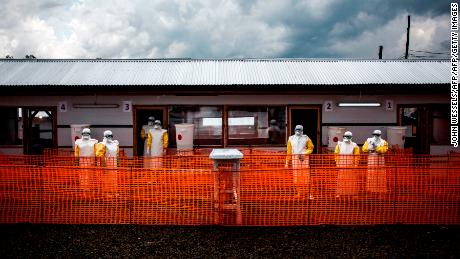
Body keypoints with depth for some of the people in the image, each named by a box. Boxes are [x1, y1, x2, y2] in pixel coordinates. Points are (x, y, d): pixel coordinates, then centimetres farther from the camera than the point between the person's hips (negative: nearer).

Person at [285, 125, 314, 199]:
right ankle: (299, 192, 13)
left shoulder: (306, 138, 4)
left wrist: (304, 154, -7)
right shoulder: (291, 139, 9)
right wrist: (287, 162, 8)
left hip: (304, 159, -2)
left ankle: (309, 193, -2)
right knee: (296, 177, 0)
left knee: (306, 176, -7)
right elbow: (289, 151, 11)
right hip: (295, 159, 2)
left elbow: (311, 148, 10)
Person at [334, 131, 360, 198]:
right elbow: (336, 154, 8)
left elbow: (357, 156, 4)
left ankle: (352, 193, 6)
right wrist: (337, 162, -1)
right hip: (341, 164, 0)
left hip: (351, 165, 0)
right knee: (341, 179, -1)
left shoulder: (354, 146, 6)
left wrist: (355, 164, -5)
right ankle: (339, 193, 3)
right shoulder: (339, 145, 9)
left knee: (352, 179, 0)